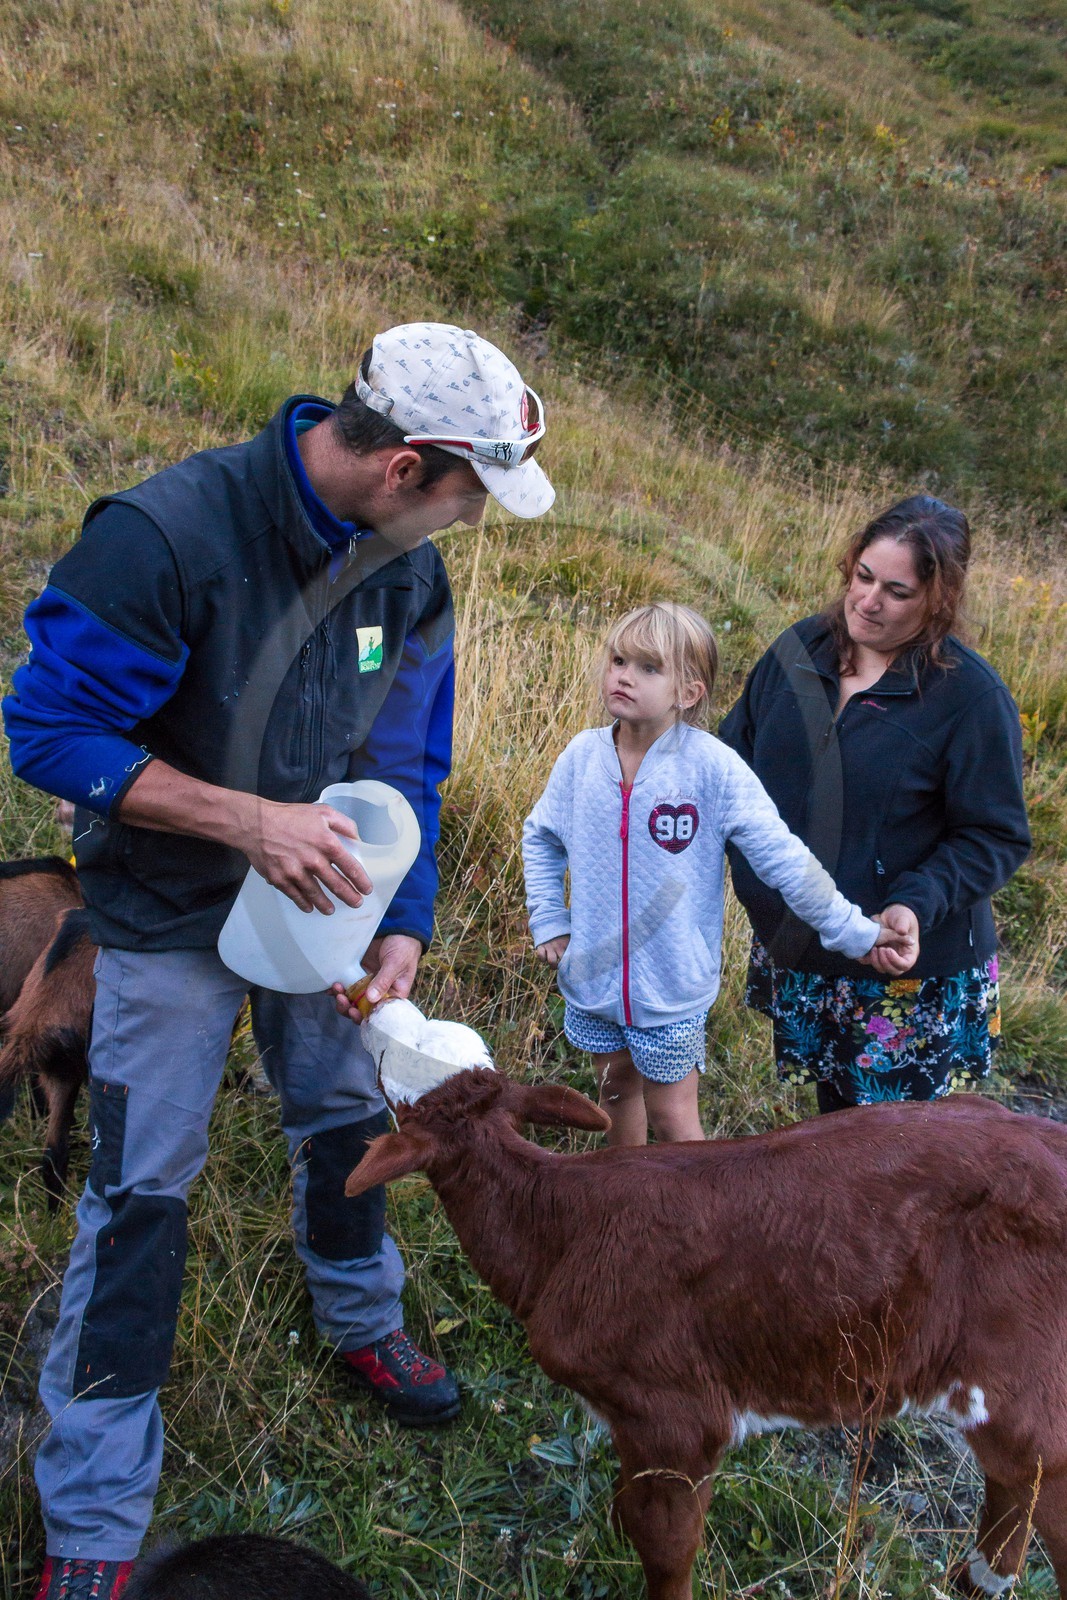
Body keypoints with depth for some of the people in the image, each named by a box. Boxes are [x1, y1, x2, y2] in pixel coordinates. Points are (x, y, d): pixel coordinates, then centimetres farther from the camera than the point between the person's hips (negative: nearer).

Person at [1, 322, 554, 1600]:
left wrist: (403, 924, -7)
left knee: (346, 1117, 19)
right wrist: (248, 821, -31)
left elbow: (406, 762, 1)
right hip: (170, 913, -5)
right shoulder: (164, 534, -29)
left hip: (320, 893, 6)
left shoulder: (409, 569, -9)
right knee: (142, 1186, 0)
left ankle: (362, 1325, 48)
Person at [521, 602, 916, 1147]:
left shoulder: (713, 767, -19)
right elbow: (540, 837, 9)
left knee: (673, 1117, 7)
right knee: (617, 1088, 24)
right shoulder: (583, 755, -8)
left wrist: (857, 934, -17)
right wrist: (549, 921, 2)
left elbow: (784, 858, -16)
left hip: (672, 987, -4)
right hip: (591, 976, 4)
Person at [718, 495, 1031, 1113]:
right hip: (796, 944, 5)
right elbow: (736, 752, 9)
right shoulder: (802, 650, -3)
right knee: (833, 1102, 26)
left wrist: (917, 904, -30)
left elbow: (996, 836, -16)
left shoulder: (971, 696, -19)